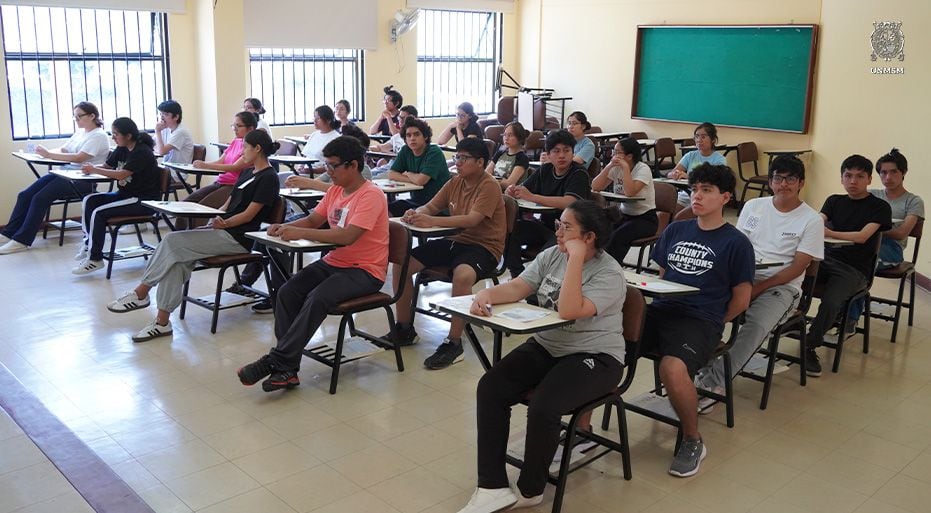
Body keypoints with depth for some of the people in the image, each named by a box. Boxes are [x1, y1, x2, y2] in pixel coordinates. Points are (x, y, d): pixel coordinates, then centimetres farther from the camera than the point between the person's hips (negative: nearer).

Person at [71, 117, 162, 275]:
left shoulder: (142, 152, -18)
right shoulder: (122, 149, 10)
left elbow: (122, 174, -26)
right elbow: (106, 166, 15)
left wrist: (94, 170, -19)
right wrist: (90, 168, -7)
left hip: (143, 201, -9)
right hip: (126, 194, 9)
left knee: (99, 213, -20)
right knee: (89, 200, -2)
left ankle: (95, 259, -10)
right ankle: (88, 243, 4)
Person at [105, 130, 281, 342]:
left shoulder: (268, 178, -6)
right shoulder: (248, 173, 21)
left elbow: (249, 214, -12)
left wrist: (223, 224, -19)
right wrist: (215, 218, 1)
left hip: (238, 238, -8)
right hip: (223, 229, 8)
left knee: (172, 241, -18)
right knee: (176, 259, -14)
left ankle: (141, 292, -6)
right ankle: (162, 321, -15)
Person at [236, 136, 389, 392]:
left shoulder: (371, 195, -16)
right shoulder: (335, 190, 11)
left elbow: (348, 236, -27)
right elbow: (313, 220, 16)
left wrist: (300, 233, -28)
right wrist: (285, 227, -5)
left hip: (365, 271, -8)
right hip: (333, 262, 8)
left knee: (317, 298, -31)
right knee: (287, 292, -15)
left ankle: (276, 361, -22)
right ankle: (287, 370, -17)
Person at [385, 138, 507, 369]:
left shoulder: (488, 186, -14)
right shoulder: (455, 182, 10)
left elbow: (472, 220, -27)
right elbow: (430, 207, 10)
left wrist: (432, 221, -35)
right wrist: (416, 213, -15)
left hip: (483, 246, -8)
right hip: (454, 240, 8)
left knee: (462, 275, -41)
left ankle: (454, 343, -27)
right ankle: (404, 328, 11)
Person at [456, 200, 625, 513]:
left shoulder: (609, 274, -16)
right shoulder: (551, 256, 5)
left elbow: (569, 311, -30)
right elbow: (516, 288, -2)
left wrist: (575, 259, -28)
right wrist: (486, 294, -22)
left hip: (594, 358, -7)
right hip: (545, 346, 7)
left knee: (543, 407, -29)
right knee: (490, 388, -14)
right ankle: (492, 488, -12)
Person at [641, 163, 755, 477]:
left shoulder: (736, 243, 4)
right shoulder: (675, 231, 18)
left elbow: (741, 298, 5)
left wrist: (711, 326, 1)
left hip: (700, 321, -5)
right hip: (660, 311, 5)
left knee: (672, 368, -35)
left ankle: (693, 441, -9)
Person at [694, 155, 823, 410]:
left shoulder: (811, 220, -1)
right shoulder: (753, 207, 12)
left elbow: (797, 268, -6)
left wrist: (757, 288, -16)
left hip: (781, 286, -4)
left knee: (757, 325, -34)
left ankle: (713, 383, -32)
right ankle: (704, 370, -24)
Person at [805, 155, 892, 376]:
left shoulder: (880, 207, 4)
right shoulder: (834, 201, 18)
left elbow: (862, 236, -12)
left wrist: (830, 233, -28)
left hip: (854, 269, -4)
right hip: (826, 258, 4)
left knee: (830, 302, -31)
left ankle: (810, 347, -16)